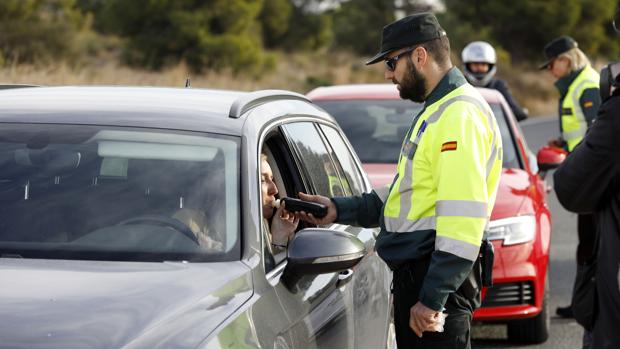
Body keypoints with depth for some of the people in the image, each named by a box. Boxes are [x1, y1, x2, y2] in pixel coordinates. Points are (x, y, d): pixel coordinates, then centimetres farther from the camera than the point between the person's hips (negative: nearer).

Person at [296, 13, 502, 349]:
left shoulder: (460, 114, -16)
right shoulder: (436, 111, 19)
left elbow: (463, 219, -22)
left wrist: (432, 298, -24)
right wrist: (340, 209, 13)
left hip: (437, 276, -11)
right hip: (413, 270, 11)